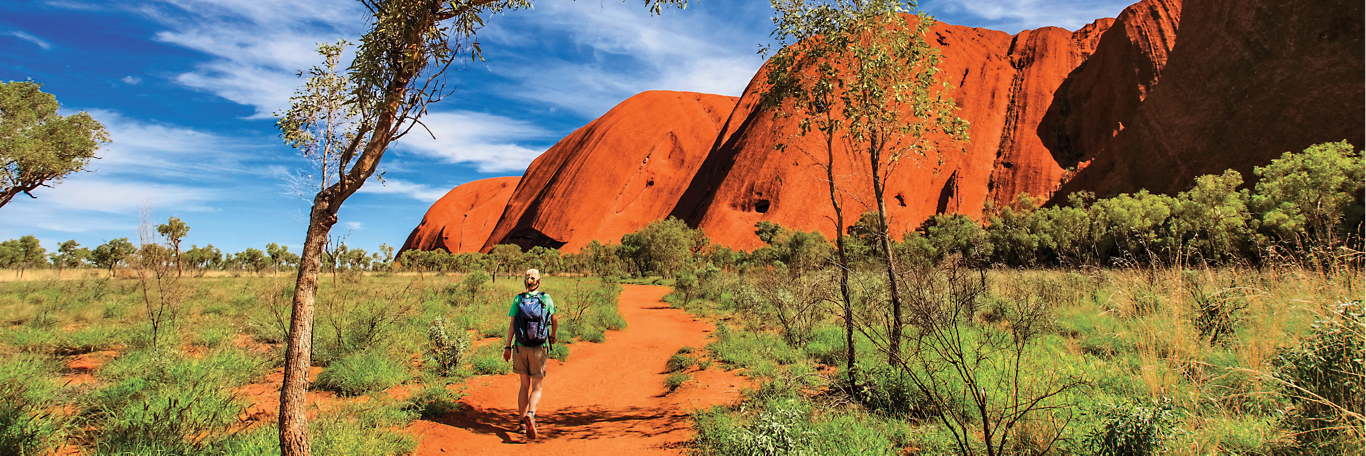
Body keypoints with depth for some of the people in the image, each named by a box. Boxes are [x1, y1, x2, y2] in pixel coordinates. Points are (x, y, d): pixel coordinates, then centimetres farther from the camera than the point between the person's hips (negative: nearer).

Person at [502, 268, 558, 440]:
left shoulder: (518, 299, 0)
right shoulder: (546, 298, -1)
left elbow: (512, 324, -4)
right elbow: (555, 320, 9)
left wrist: (507, 346, 1)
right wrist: (553, 336, 27)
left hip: (520, 347, 2)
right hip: (539, 348, -2)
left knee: (525, 385, 16)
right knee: (537, 387, 5)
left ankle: (521, 421, 18)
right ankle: (530, 414, -21)